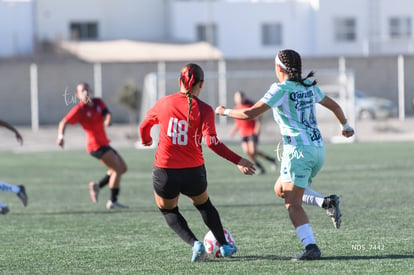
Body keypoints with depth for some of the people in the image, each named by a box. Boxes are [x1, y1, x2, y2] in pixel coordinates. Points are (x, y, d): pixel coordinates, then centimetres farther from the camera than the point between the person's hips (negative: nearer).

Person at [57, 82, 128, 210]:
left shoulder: (98, 102, 9)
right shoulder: (79, 109, -9)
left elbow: (107, 113, -5)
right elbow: (63, 122, -11)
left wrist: (108, 120, -28)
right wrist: (61, 136, -28)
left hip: (103, 144, 8)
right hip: (96, 145, -8)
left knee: (122, 168, 12)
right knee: (117, 168, -13)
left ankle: (97, 185, 18)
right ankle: (113, 202, -10)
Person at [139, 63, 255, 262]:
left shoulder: (164, 103, -2)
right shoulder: (203, 109, -10)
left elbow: (144, 126, 14)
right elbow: (211, 142, -20)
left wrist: (146, 140, 37)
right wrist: (238, 161, -15)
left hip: (164, 172, 0)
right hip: (193, 172, 0)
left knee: (168, 210, 23)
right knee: (204, 204, 30)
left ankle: (194, 244, 1)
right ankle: (224, 245, 36)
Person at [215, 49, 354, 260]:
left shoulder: (281, 89, -7)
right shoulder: (309, 86, 13)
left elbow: (250, 114, -11)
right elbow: (334, 106, 26)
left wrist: (225, 112, 6)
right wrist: (346, 126, 44)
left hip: (299, 150, -7)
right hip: (318, 148, 7)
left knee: (292, 204, -6)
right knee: (280, 189, 21)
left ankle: (311, 247, -20)